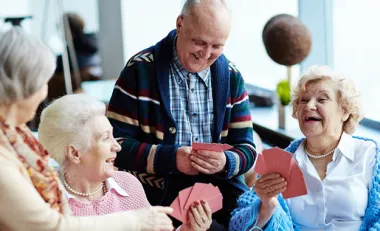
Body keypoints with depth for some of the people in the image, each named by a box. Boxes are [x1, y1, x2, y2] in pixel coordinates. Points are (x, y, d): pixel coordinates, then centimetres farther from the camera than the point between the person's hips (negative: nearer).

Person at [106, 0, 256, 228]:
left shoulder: (232, 77, 6)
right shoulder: (140, 69, -6)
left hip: (221, 189, 4)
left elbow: (246, 147, 6)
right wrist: (170, 158, -22)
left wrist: (226, 163, -18)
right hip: (158, 192, -3)